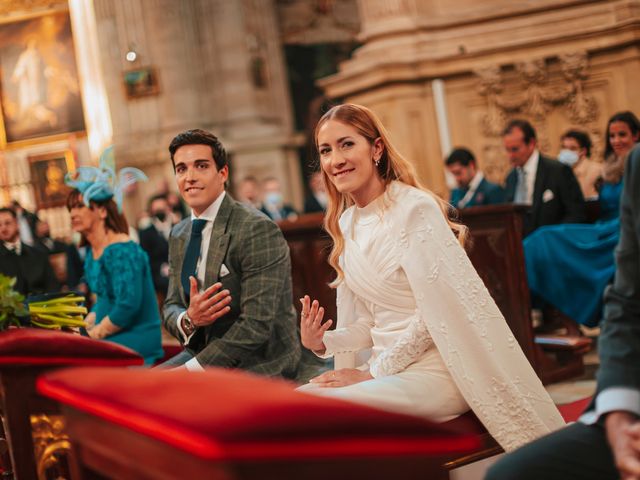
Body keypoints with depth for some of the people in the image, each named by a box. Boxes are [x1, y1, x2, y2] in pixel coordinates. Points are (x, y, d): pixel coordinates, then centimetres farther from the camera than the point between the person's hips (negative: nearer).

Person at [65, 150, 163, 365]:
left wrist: (94, 333, -12)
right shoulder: (92, 251, 12)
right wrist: (84, 326, 5)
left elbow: (128, 305, -22)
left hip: (138, 337, -8)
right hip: (109, 335, 9)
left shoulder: (122, 251, -16)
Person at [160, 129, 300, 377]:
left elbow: (256, 326, -21)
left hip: (257, 363, -7)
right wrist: (189, 320, -14)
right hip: (203, 353, 7)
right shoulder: (179, 235, 10)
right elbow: (171, 307, 11)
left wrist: (189, 370, -21)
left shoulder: (258, 230, -16)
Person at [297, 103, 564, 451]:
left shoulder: (415, 208, -13)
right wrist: (322, 342, -5)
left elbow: (436, 312, -16)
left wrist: (374, 371, -12)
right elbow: (369, 322, 13)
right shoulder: (346, 223, 9)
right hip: (386, 364, 7)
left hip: (435, 369, -7)